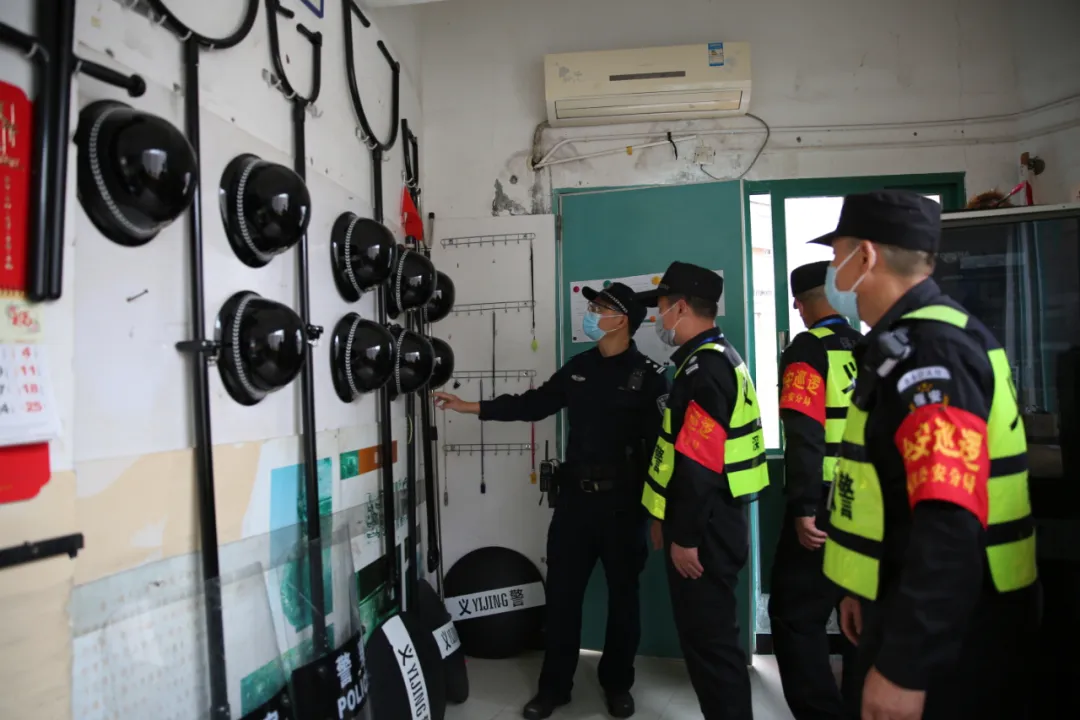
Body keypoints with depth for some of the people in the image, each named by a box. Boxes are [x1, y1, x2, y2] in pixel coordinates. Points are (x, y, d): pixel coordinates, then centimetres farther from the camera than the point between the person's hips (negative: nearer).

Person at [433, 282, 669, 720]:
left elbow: (661, 441, -12)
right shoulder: (578, 367, 8)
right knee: (562, 592, 10)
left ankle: (617, 683, 32)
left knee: (622, 594, 12)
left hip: (623, 502, -4)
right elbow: (534, 404, 12)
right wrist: (471, 407, 9)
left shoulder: (648, 375, -9)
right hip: (575, 497, 5)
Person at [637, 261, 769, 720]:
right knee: (708, 634, 20)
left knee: (707, 639, 1)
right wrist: (670, 521, 20)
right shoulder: (717, 358, 14)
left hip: (704, 530, -10)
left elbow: (698, 464, -25)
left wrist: (685, 537, -19)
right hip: (711, 522, 10)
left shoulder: (704, 367, -19)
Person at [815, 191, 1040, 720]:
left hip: (950, 638, -9)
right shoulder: (910, 346, 9)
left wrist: (904, 667, -26)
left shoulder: (928, 353, -24)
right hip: (917, 611, 9)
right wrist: (868, 590, 21)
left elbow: (950, 529, -30)